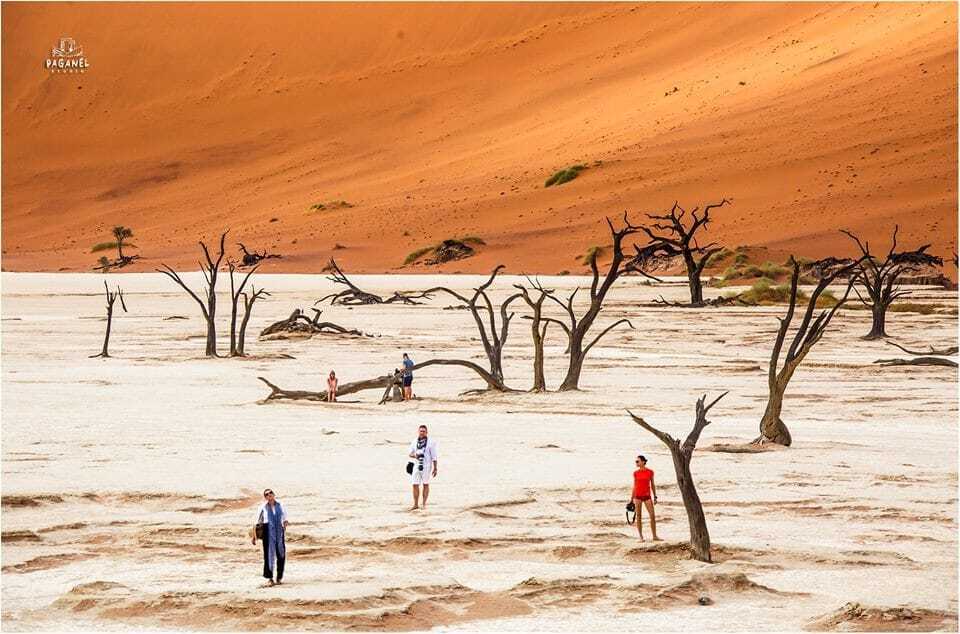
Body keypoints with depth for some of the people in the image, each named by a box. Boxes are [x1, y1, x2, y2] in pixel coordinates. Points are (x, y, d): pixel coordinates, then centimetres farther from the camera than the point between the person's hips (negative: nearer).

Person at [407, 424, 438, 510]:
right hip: (416, 466, 4)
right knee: (415, 485, -1)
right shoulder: (414, 442, 9)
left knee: (426, 484, 1)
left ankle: (424, 503, 7)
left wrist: (435, 468, -9)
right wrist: (414, 455, -9)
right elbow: (410, 453, 15)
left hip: (426, 466, -4)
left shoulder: (431, 442, -3)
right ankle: (416, 504, 4)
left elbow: (434, 456, -4)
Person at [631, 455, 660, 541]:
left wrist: (655, 497, 4)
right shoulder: (635, 473, 2)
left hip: (647, 496, 0)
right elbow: (634, 486, 9)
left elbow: (652, 485, 7)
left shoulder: (650, 472, 1)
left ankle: (655, 536, 4)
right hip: (638, 496, 0)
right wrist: (632, 499, 8)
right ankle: (641, 537, 8)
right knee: (639, 517, 1)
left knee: (653, 516, -4)